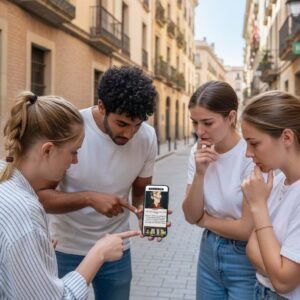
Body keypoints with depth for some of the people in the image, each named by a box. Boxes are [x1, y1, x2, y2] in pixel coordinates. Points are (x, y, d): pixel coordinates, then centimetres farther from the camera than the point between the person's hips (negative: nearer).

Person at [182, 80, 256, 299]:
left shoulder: (252, 155, -21)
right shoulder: (199, 152, -3)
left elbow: (248, 229, -20)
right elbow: (191, 216, -4)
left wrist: (205, 220, -5)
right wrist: (200, 173, -18)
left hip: (245, 260, -5)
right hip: (209, 252, 6)